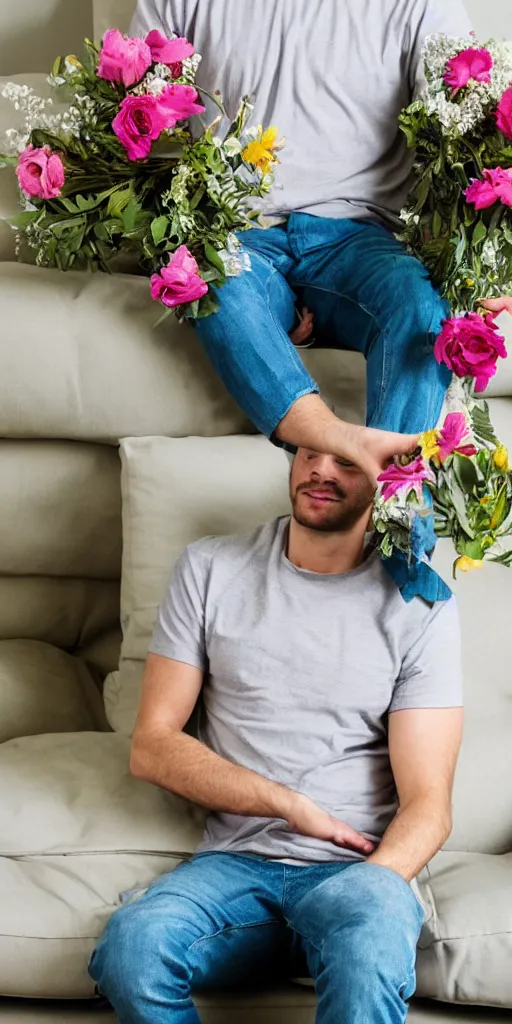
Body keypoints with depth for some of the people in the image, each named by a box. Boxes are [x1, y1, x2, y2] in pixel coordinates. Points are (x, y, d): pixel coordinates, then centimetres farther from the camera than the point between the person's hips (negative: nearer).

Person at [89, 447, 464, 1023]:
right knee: (129, 944, -31)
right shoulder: (210, 569, 10)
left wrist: (365, 892, -21)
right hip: (234, 862, 3)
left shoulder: (419, 603, 4)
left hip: (356, 868, -3)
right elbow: (151, 747, 6)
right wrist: (288, 803, -5)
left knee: (371, 948, -40)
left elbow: (427, 805, -1)